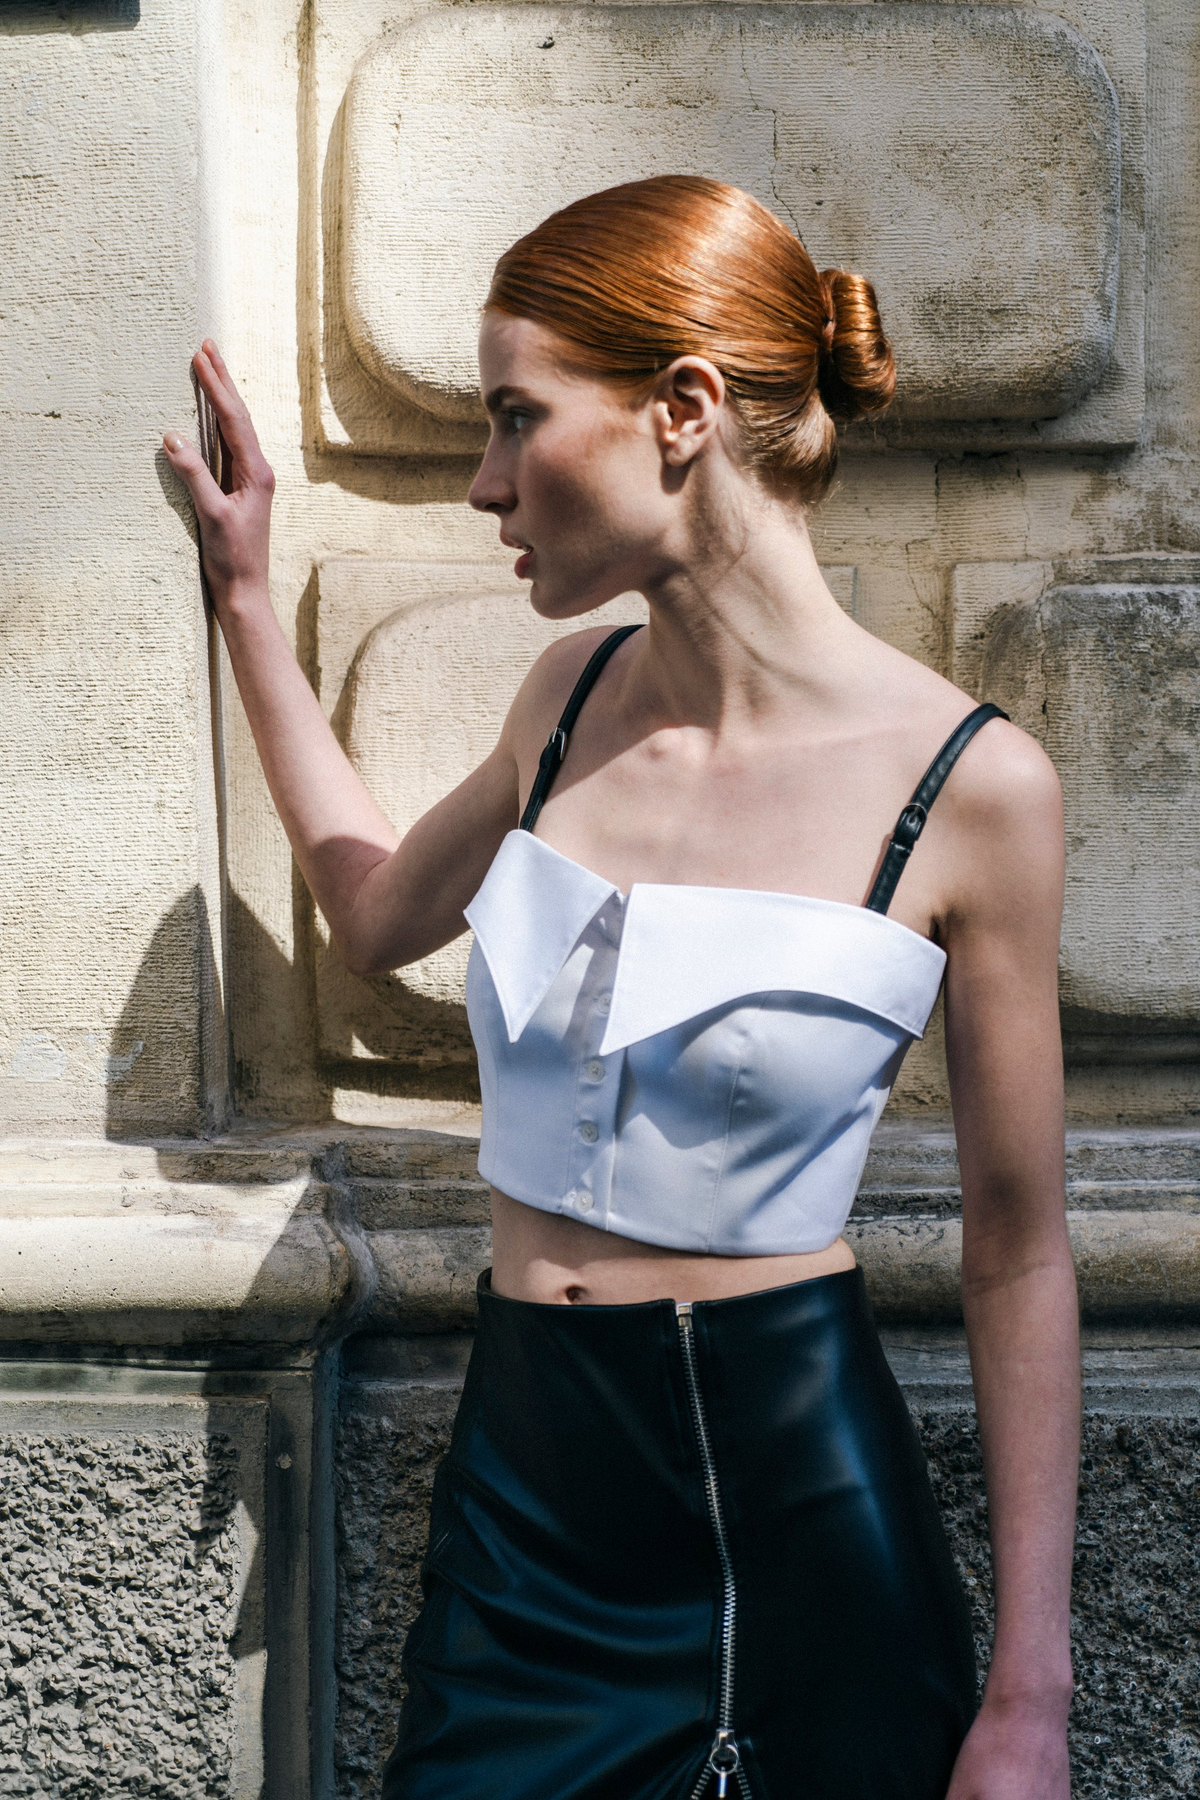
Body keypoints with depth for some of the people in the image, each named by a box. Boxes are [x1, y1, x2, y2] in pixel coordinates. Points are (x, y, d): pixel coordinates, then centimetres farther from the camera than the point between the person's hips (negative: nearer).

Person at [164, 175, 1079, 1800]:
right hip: (521, 1484, 5)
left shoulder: (969, 784, -12)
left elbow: (1017, 1257, -7)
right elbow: (381, 914, 25)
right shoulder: (575, 699, 3)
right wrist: (245, 593, 22)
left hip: (797, 1493, -4)